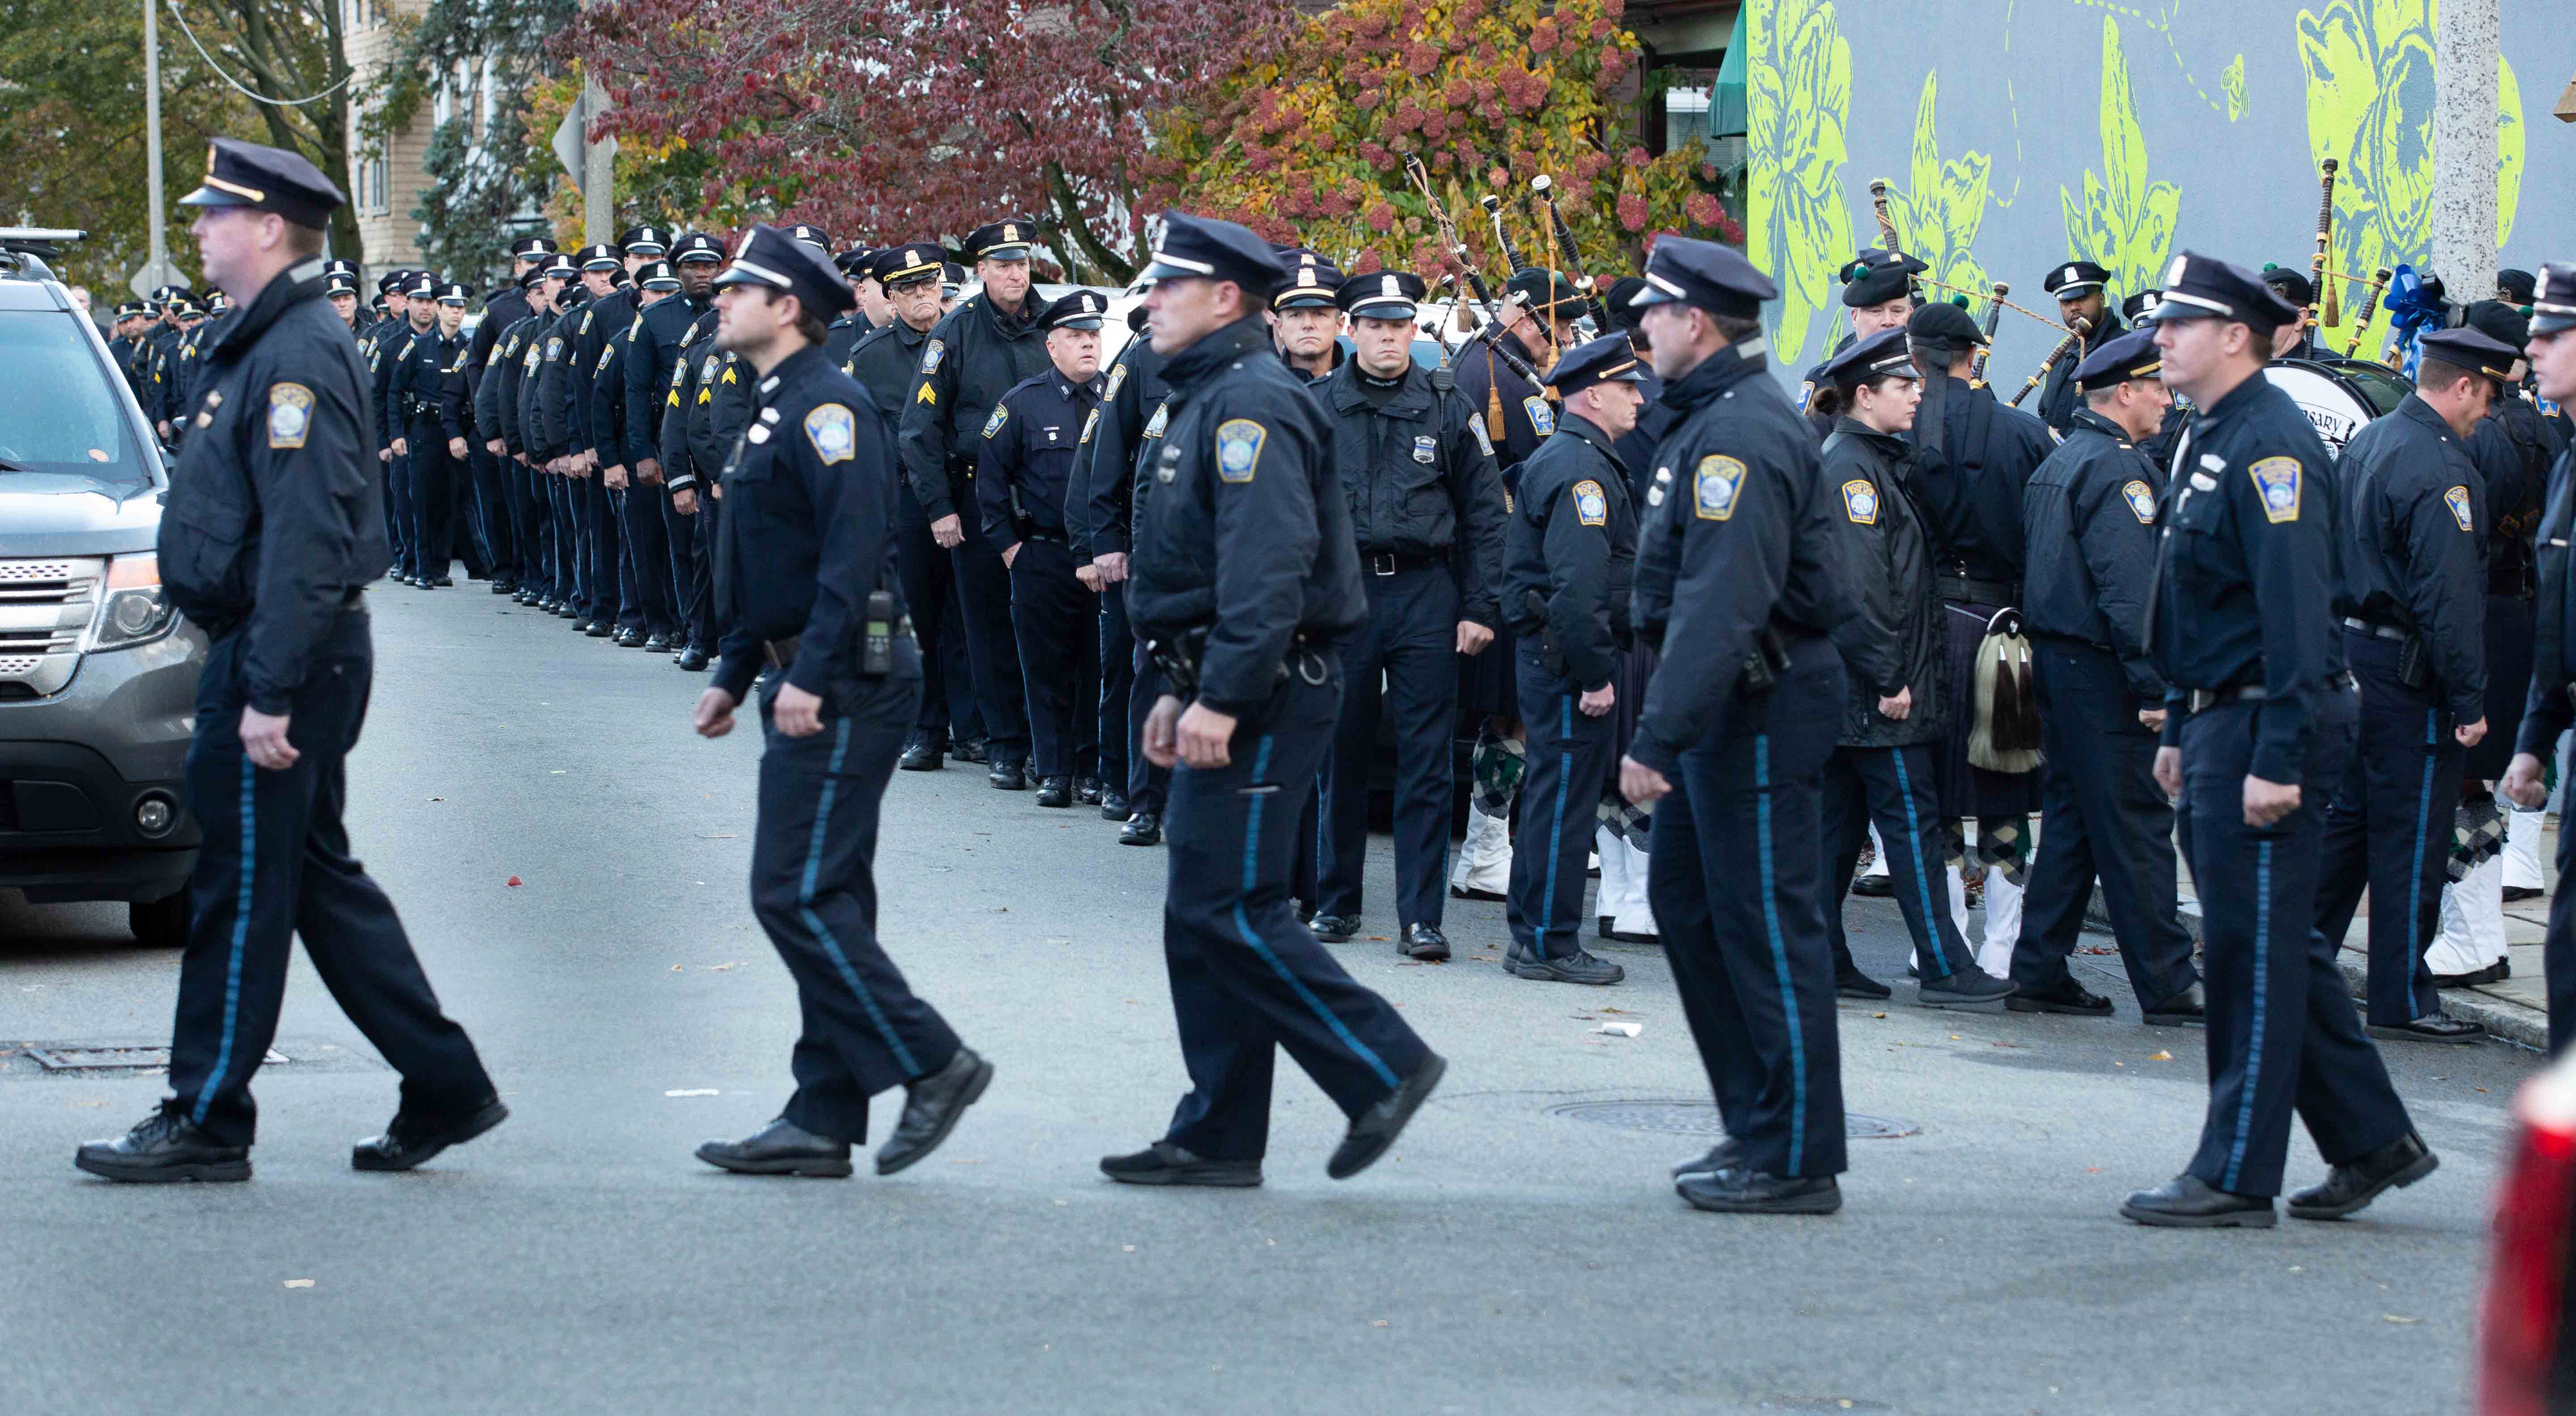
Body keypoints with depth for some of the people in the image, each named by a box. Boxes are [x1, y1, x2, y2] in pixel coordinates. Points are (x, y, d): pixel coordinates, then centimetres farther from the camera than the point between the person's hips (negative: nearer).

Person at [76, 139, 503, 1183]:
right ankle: (445, 1087, 17)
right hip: (264, 651, 11)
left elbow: (305, 539, -24)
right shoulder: (267, 344, 15)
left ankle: (206, 1123, 6)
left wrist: (270, 694, -26)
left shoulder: (297, 356, -18)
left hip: (278, 656, -11)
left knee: (241, 888, -2)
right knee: (318, 879, 14)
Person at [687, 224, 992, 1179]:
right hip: (809, 690, 10)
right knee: (824, 900, 10)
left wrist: (811, 675, -28)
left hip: (843, 688, -10)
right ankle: (823, 1123, 12)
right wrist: (734, 676, 24)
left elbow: (854, 551, -24)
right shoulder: (775, 409, 18)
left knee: (796, 894, -11)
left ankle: (931, 1064, -5)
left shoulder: (825, 407, -14)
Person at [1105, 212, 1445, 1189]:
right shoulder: (1209, 402, 19)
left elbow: (1267, 569, -25)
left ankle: (1384, 1067, -6)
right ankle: (1218, 1139, 14)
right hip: (1225, 695, 11)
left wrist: (1223, 698, -28)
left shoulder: (1252, 404, -15)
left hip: (1262, 700, -11)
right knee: (1201, 915, 10)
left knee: (1226, 911, -11)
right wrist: (1177, 689, 23)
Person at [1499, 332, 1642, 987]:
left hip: (1545, 655, 11)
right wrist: (1595, 674, -22)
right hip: (1570, 659, -11)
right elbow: (1578, 582, -24)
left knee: (1549, 797, 16)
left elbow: (1518, 564, 24)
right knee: (1566, 797, -6)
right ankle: (1550, 945, -2)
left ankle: (1532, 934, 23)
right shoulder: (1582, 467, -16)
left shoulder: (1553, 458, 18)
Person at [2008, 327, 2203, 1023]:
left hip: (2056, 660, 10)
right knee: (2136, 825, -6)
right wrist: (2154, 686, -23)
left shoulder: (2058, 463, 17)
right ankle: (2168, 988, -4)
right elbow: (2129, 587, -22)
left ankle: (2039, 974, 14)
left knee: (2070, 820, 13)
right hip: (2102, 669, -10)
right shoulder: (2119, 468, -14)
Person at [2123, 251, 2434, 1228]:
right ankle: (2373, 1139, 23)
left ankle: (2236, 1177, 2)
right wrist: (2180, 731, 21)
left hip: (2267, 726, -10)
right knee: (2278, 946, 14)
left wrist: (2279, 760, -25)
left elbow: (2295, 612, -22)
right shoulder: (2208, 441, 15)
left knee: (2254, 949, -4)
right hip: (2219, 721, 10)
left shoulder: (2271, 445, -16)